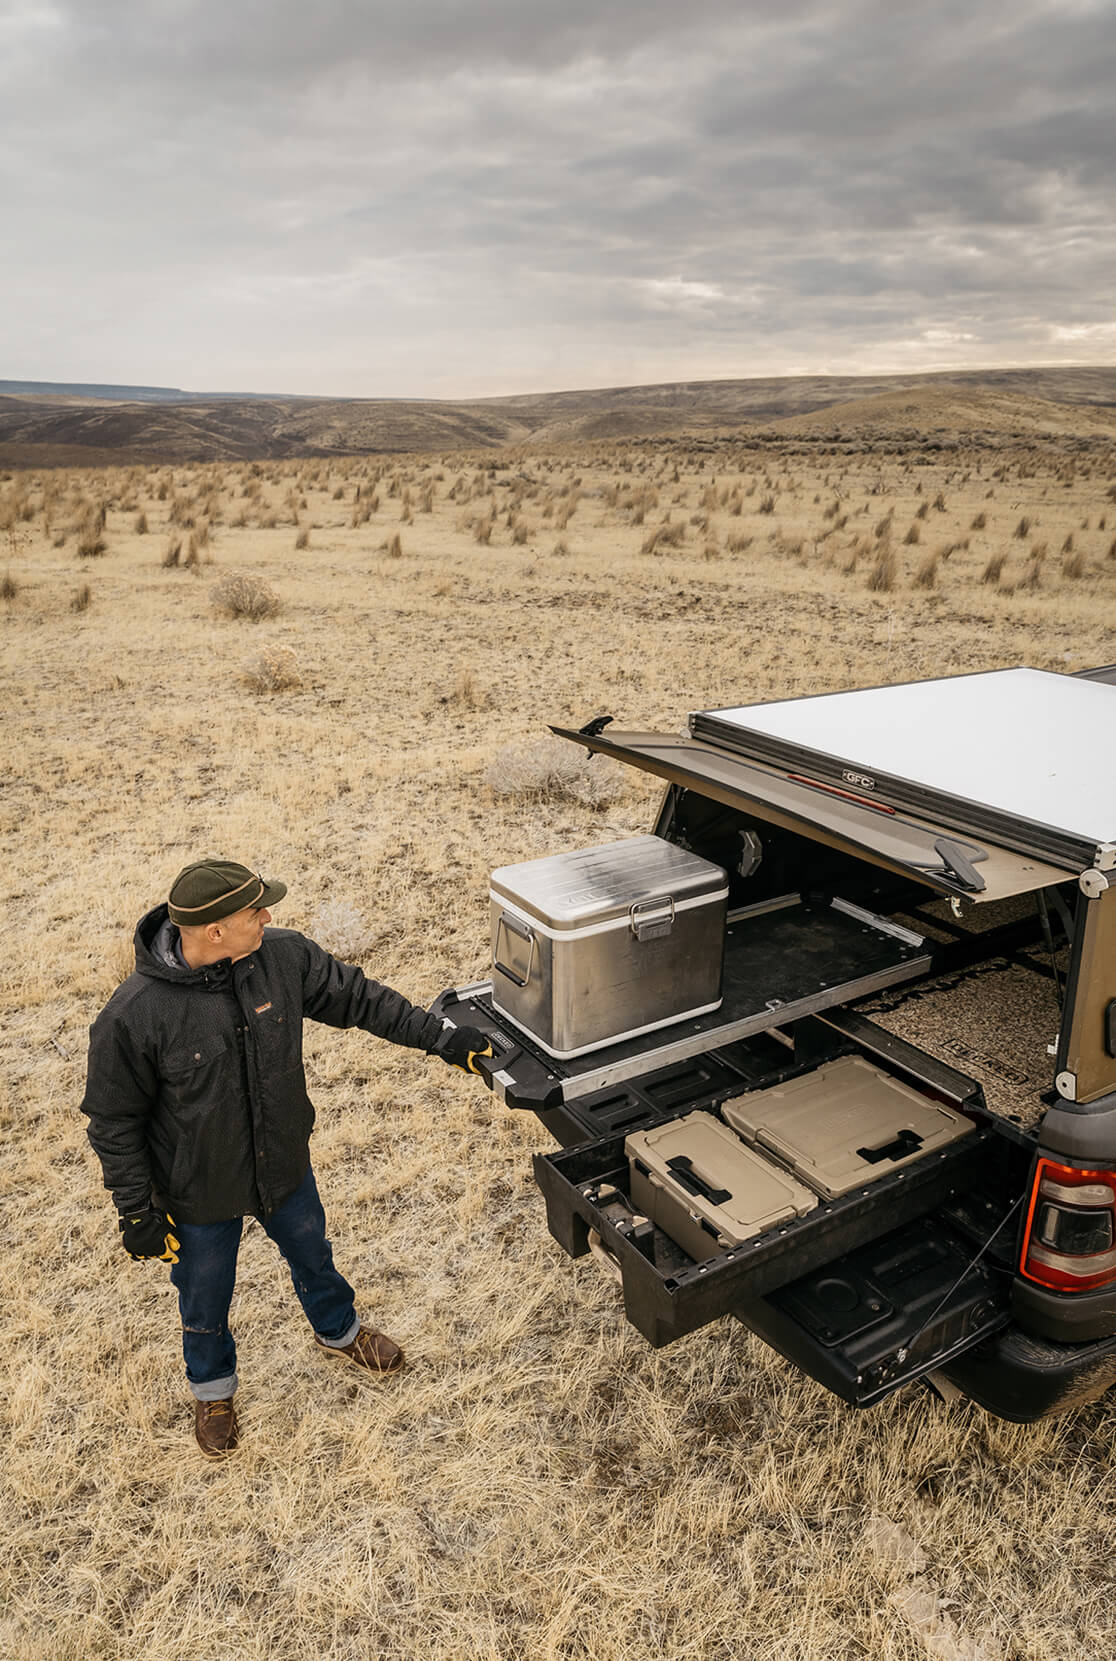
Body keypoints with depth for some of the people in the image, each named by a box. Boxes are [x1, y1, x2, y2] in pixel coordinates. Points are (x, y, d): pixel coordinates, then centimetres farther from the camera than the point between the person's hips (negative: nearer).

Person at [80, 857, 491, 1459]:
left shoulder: (283, 955, -21)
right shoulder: (131, 1017, -31)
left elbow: (356, 997, -7)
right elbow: (114, 1125, -17)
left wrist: (440, 1036, -6)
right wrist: (138, 1214, -11)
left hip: (286, 1164, 4)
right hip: (201, 1195, -3)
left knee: (312, 1255, 29)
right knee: (206, 1296, 24)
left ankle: (339, 1332, 61)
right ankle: (212, 1387, 56)